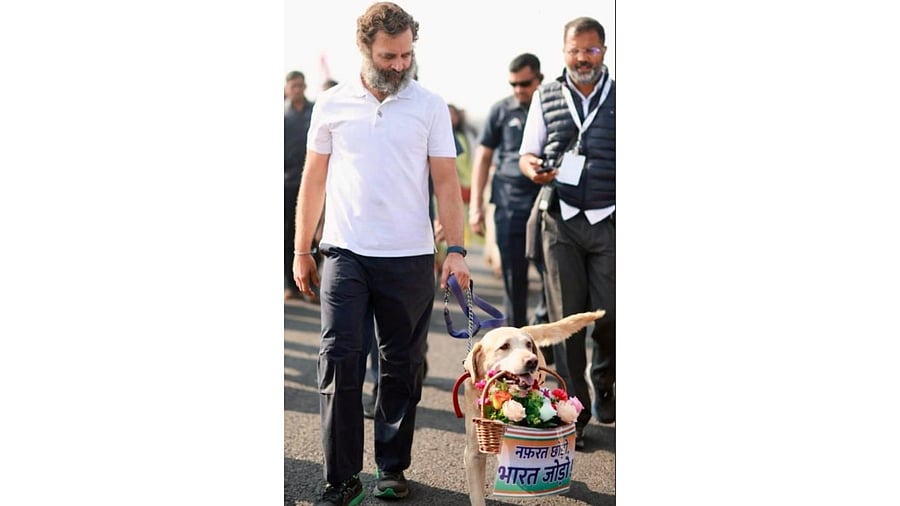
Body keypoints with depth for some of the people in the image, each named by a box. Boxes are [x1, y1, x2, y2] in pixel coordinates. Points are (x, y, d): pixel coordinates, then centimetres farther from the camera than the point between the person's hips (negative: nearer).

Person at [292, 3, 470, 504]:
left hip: (409, 257, 0)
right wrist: (301, 251, 10)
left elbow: (447, 181, 2)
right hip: (345, 254, 0)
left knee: (403, 367, 7)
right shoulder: (332, 104, 6)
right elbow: (314, 180, 11)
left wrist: (456, 248, -8)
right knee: (340, 360, -6)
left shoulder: (430, 106, 4)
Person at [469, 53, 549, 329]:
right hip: (510, 201, 1)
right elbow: (483, 157, 11)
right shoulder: (501, 110, 8)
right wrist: (475, 204, 6)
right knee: (513, 276, 3)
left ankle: (543, 324, 22)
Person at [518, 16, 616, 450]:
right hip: (561, 219, 1)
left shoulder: (618, 96, 4)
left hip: (609, 221, -1)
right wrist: (533, 167, -10)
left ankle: (604, 383, 27)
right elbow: (527, 154, 13)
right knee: (566, 317, 2)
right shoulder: (547, 97, 9)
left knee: (609, 313, -3)